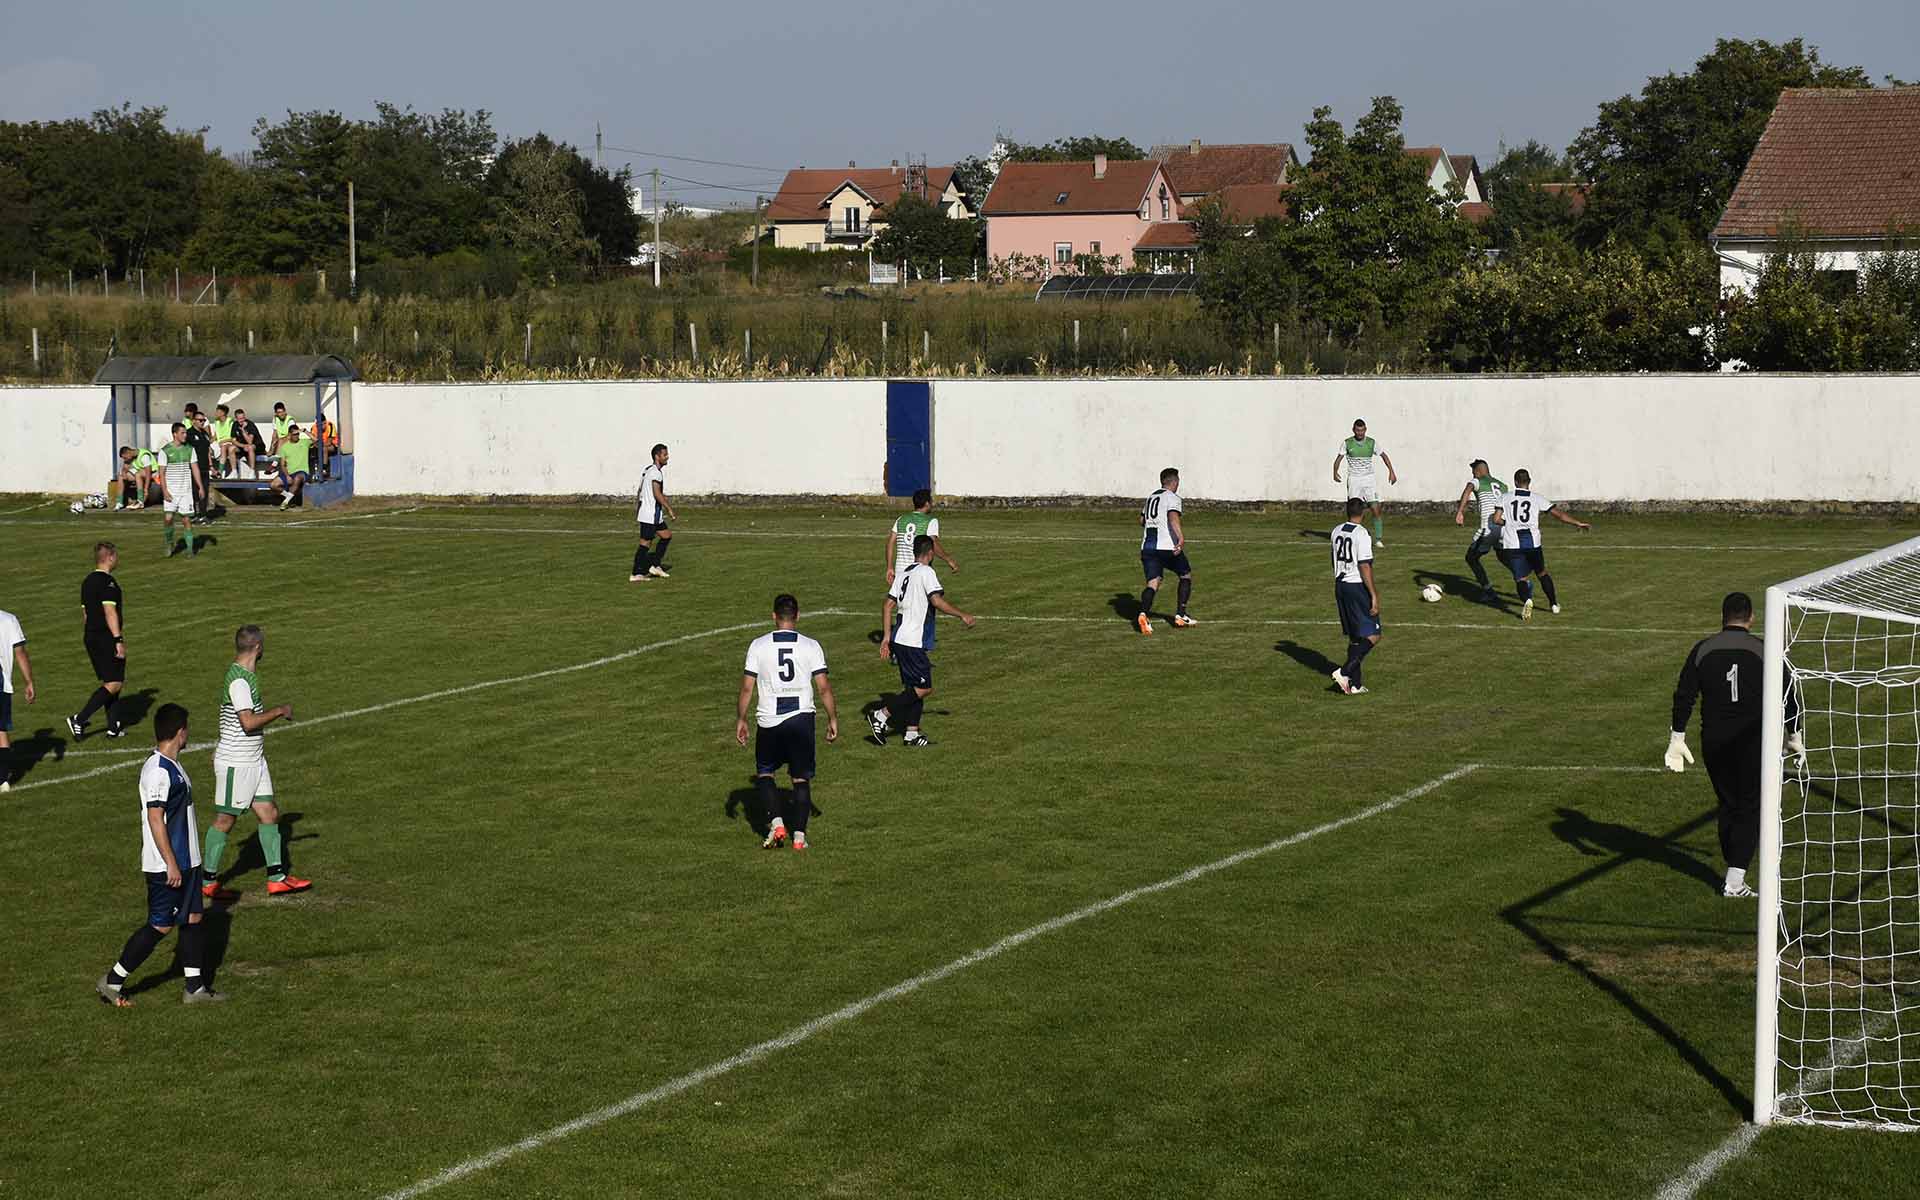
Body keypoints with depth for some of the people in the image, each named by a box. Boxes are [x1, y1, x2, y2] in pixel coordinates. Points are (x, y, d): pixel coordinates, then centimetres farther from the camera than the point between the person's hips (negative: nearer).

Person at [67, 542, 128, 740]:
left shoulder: (87, 582, 13)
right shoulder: (107, 582, -15)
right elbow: (110, 613, -20)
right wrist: (118, 640, -20)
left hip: (91, 636, 10)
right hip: (107, 638, -10)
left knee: (109, 682, 15)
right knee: (114, 684, -7)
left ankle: (113, 727, 16)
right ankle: (79, 719, -14)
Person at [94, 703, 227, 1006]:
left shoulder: (172, 766, 11)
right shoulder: (157, 771, -21)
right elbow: (155, 820, -23)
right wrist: (171, 864, -22)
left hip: (185, 860, 10)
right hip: (166, 866, -10)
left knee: (193, 918, 10)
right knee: (160, 925, -3)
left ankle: (196, 987, 15)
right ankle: (113, 981, 5)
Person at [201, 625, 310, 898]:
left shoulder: (244, 674, 10)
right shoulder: (238, 680, -22)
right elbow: (249, 722, -28)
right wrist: (280, 711, -17)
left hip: (254, 760, 10)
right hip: (236, 764, -10)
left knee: (269, 814, 10)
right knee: (224, 820, 1)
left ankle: (277, 878, 15)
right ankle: (208, 882, 11)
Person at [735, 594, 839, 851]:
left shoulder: (759, 645, -2)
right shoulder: (810, 646, -2)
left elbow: (747, 687, -1)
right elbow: (824, 687, -2)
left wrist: (740, 719, 9)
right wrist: (833, 719, 8)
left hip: (769, 721, 0)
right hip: (802, 717, 1)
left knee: (764, 773, 16)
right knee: (801, 778, 10)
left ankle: (776, 822, -2)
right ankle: (799, 834, 5)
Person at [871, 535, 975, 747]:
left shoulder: (903, 574, 15)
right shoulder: (926, 572, -9)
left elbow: (888, 606, 14)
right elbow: (937, 601, -20)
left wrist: (887, 637, 17)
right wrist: (962, 616, -11)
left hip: (899, 640, 9)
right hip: (913, 642, -9)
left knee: (914, 686, 13)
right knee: (924, 688, -5)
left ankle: (912, 733, 11)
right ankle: (883, 715, -9)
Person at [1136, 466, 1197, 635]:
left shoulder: (1151, 497, 20)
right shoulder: (1172, 497, -3)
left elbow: (1142, 521, 33)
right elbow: (1173, 517, -22)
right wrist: (1181, 538, -32)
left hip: (1147, 546, 6)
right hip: (1167, 546, -6)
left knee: (1153, 583, -3)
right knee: (1186, 575, 16)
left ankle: (1143, 613, -30)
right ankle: (1180, 614, 13)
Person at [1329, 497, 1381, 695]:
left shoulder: (1337, 532, 6)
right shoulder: (1361, 534, -16)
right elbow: (1365, 567, -18)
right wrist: (1374, 595, -15)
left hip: (1340, 585, 8)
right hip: (1358, 587, -8)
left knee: (1354, 637, 14)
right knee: (1373, 636, -2)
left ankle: (1355, 684, 13)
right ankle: (1345, 672, -13)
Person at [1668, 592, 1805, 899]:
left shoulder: (1702, 650, 2)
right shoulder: (1764, 651, -3)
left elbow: (1683, 697, 1)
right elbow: (1788, 697, -1)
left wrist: (1677, 740, 7)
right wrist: (1795, 738, 10)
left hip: (1714, 743, 2)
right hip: (1753, 743, -2)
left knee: (1728, 805, 16)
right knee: (1750, 808, 4)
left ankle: (1734, 876, 19)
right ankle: (1735, 882, -5)